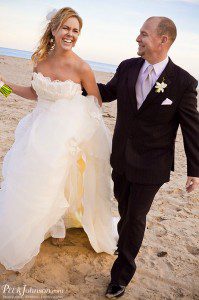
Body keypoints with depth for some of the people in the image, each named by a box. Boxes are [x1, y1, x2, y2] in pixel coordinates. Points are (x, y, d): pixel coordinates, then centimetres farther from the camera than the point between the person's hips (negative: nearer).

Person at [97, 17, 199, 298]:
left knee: (136, 217, 8)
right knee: (124, 208, 22)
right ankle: (125, 239, 54)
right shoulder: (127, 68, -4)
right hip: (121, 158, 4)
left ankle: (122, 273, 28)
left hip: (150, 166, -4)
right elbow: (107, 92, 14)